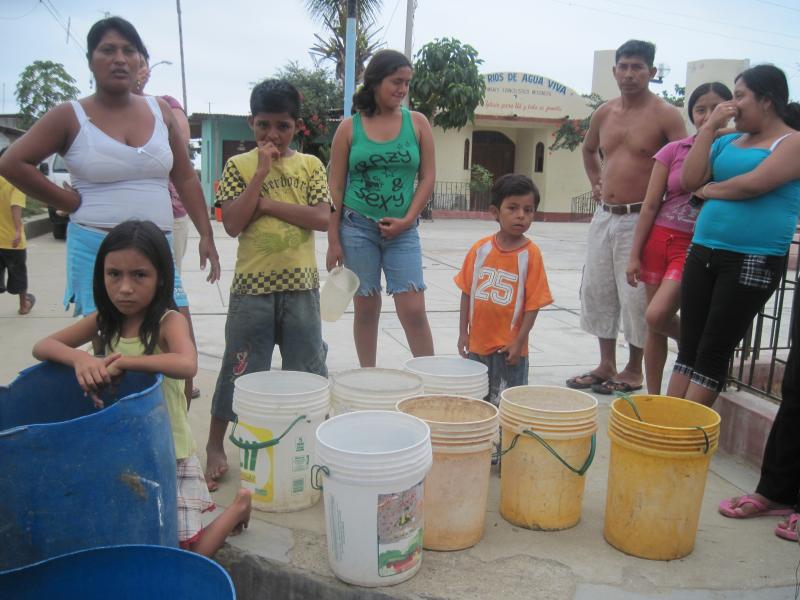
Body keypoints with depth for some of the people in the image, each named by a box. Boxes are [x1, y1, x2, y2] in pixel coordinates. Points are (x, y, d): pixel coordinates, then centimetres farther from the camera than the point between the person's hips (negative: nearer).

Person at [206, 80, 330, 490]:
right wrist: (262, 172, -14)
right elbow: (232, 224, -11)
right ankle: (215, 446, 24)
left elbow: (322, 218, -9)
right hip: (252, 284, -1)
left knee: (309, 371, 11)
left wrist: (268, 203, -13)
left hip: (300, 284, 1)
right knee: (240, 369, 7)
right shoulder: (238, 166, 1)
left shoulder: (310, 165, 5)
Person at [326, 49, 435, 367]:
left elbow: (427, 177, 4)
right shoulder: (349, 127, 1)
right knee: (366, 308, 7)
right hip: (357, 227, 0)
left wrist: (407, 220, -9)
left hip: (402, 230, 0)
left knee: (413, 310, -5)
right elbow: (335, 187, 2)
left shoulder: (417, 123, 4)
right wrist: (334, 240, -2)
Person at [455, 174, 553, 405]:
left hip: (508, 347, -3)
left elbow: (534, 302, -9)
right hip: (477, 342, 3)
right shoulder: (480, 248, -1)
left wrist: (519, 342, -10)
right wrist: (463, 332, 4)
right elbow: (467, 291, 5)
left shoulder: (530, 254, -10)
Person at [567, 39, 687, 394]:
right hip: (604, 215, 6)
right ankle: (606, 365, 23)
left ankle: (633, 370, 15)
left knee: (635, 295, -2)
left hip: (639, 219, -6)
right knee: (596, 290, 10)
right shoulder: (604, 114, 10)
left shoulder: (665, 115, -7)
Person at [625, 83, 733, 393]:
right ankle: (653, 399, 20)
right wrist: (635, 255, 1)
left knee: (657, 316, -18)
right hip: (660, 239, 3)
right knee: (654, 326, 6)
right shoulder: (673, 150, 4)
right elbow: (650, 205, 4)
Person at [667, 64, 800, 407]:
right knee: (689, 347, 6)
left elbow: (753, 184, -18)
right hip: (702, 253, 6)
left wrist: (708, 190, -1)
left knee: (714, 352, -1)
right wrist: (709, 127, 3)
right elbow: (690, 180, 4)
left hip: (753, 261, -6)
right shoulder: (728, 142, 16)